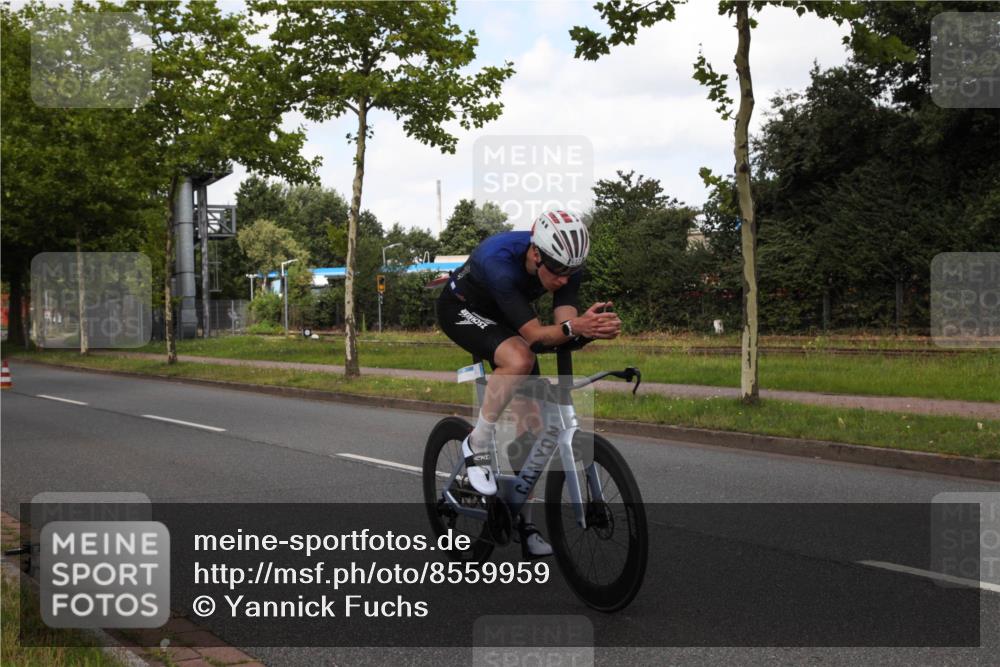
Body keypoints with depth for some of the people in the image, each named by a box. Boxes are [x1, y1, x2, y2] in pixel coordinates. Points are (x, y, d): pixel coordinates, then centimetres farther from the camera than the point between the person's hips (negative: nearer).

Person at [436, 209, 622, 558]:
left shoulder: (567, 265, -22)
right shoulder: (500, 260, -39)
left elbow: (565, 322, -29)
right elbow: (534, 333, -41)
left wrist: (596, 327, -50)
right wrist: (573, 327, -59)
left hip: (501, 317, 6)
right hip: (461, 308, -6)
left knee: (529, 415, -3)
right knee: (519, 359, -37)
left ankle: (523, 519, 10)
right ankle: (477, 445, -15)